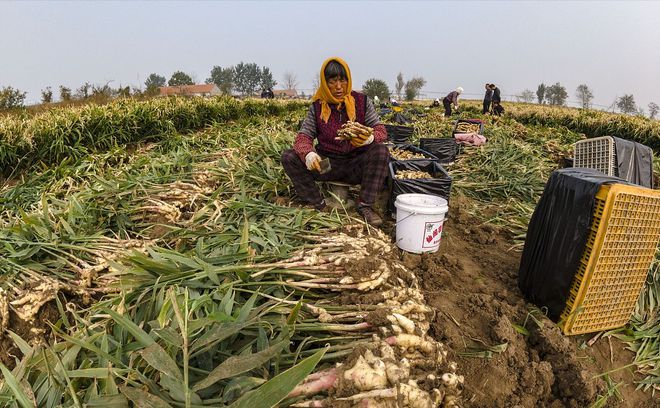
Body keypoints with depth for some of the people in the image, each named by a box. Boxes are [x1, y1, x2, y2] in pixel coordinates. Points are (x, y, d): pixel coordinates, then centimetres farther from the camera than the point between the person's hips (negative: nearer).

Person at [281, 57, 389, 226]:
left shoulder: (362, 101, 0)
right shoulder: (317, 106, 2)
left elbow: (380, 129, -5)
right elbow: (304, 135, -4)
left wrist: (370, 138, -32)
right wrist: (308, 154, -30)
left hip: (357, 165, -1)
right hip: (326, 163, 1)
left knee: (381, 151, -30)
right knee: (288, 158, -18)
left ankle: (365, 206, -20)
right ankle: (319, 205, -12)